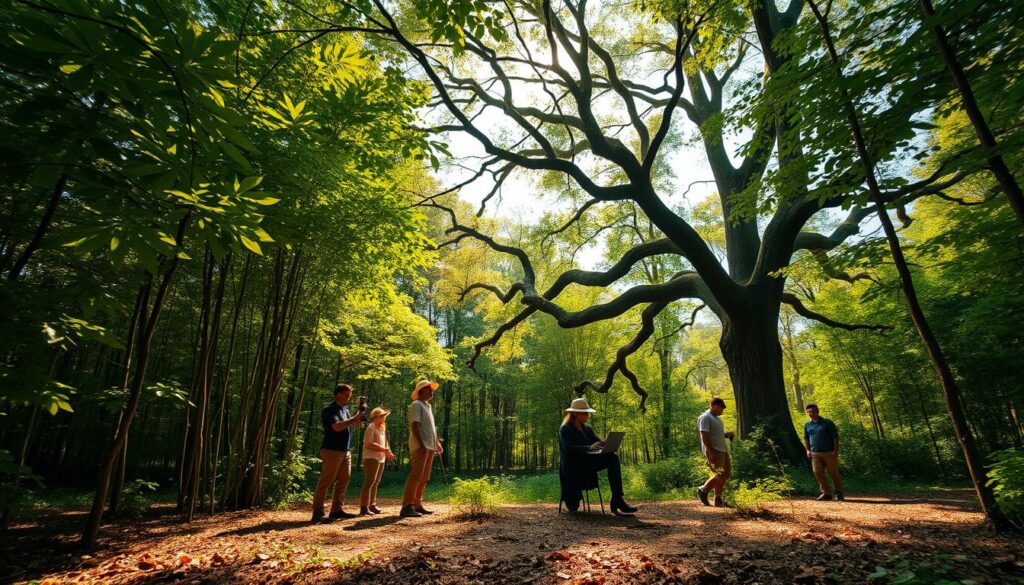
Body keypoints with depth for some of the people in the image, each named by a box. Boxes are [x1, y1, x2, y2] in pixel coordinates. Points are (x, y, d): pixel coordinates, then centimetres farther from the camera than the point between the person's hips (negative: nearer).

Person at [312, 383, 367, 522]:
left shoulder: (345, 409, 17)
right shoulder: (329, 409, -11)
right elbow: (337, 427, -24)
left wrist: (358, 416, 6)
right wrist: (354, 418, -20)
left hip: (345, 451, 9)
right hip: (332, 450, -9)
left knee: (344, 480, 10)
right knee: (326, 481, -6)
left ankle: (337, 509, 18)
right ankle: (317, 512, -1)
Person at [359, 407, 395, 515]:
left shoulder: (382, 429, 17)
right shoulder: (371, 428, -11)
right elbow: (369, 444, -22)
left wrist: (387, 453, 7)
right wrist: (384, 449, -21)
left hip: (381, 458, 9)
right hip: (371, 458, -9)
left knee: (375, 483, 13)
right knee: (369, 482, -10)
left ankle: (372, 505, 21)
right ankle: (364, 507, -7)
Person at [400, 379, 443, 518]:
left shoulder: (428, 406, 22)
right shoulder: (416, 404, -7)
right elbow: (414, 425, -17)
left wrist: (437, 443, 22)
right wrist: (421, 444, -24)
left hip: (429, 447, 10)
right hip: (420, 446, -10)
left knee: (424, 478, 12)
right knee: (415, 476, -14)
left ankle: (417, 505, 20)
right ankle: (407, 507, -13)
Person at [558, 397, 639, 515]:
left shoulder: (587, 429, 13)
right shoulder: (565, 429, -8)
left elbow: (598, 443, 2)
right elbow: (568, 448, -25)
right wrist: (589, 448, -38)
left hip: (586, 463, 5)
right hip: (572, 466, -5)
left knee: (612, 457, -21)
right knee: (573, 507, -10)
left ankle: (617, 501, -25)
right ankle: (568, 494, 28)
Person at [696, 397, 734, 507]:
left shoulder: (716, 418, 17)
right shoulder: (705, 418, -14)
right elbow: (704, 437, -19)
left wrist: (727, 434, 7)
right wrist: (712, 453, -24)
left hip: (722, 450, 10)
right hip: (713, 451, -10)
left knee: (726, 474, 8)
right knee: (720, 475, -11)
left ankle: (718, 500, 18)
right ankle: (703, 490, 9)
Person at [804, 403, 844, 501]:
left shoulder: (827, 423, -5)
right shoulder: (807, 425, 8)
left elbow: (835, 437, -6)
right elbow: (806, 438, 18)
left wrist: (835, 451, -12)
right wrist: (808, 450, 9)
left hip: (829, 453, -4)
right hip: (815, 453, 4)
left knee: (834, 473, 4)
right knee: (818, 473, 1)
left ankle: (839, 493, 21)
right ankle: (826, 493, 12)